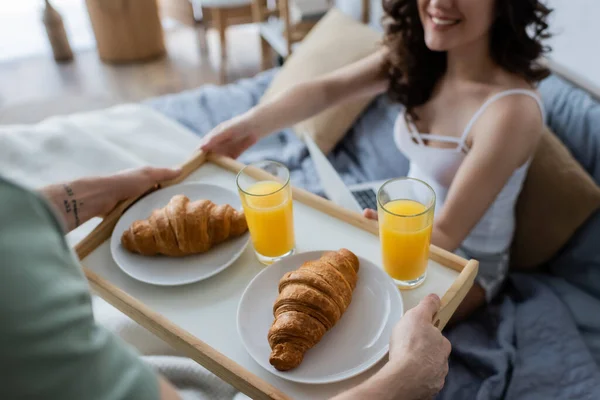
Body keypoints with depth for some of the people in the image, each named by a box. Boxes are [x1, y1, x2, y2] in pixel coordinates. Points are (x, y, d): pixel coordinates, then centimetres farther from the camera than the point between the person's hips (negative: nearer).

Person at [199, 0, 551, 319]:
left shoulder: (512, 110, -32)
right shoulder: (417, 55, -11)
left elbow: (445, 235, -31)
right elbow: (328, 88, -19)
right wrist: (254, 123, -38)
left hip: (467, 261, -5)